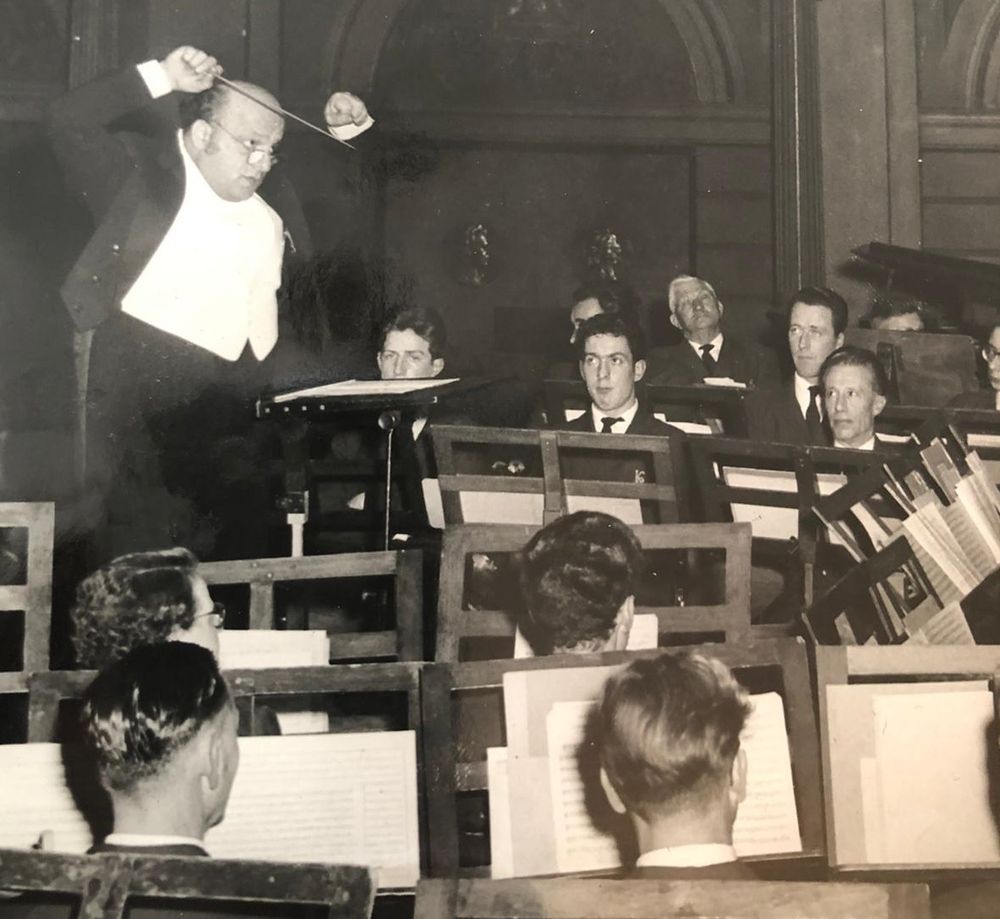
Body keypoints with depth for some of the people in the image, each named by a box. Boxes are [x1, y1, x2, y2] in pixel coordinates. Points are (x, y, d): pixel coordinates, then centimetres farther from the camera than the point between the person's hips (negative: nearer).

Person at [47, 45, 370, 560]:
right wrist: (162, 79, -19)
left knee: (237, 544, 10)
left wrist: (344, 130, 12)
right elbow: (67, 123, -16)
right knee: (145, 534, -7)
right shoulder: (144, 168, -4)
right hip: (145, 378, -6)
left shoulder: (270, 194, 13)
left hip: (237, 393, 6)